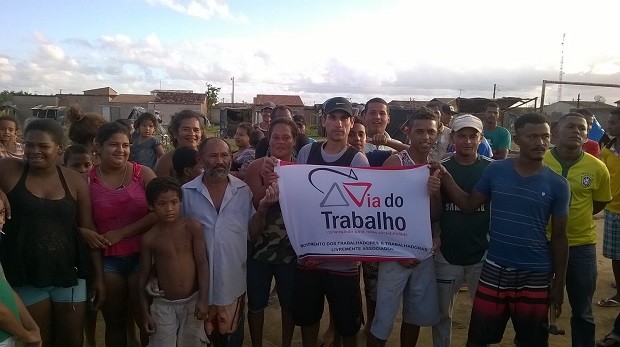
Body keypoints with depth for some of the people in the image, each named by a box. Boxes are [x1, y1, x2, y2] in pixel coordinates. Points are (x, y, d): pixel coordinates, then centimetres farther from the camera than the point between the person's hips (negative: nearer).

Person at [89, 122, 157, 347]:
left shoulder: (143, 173, -4)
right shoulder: (88, 179, 0)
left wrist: (121, 233, -13)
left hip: (141, 255, -1)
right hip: (107, 259, 1)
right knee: (114, 322, 17)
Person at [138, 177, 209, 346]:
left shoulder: (192, 228, -8)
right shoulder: (149, 238, -5)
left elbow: (202, 264, -7)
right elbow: (143, 276, 3)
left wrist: (202, 299, -11)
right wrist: (144, 312, 3)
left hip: (192, 301, 0)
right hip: (163, 305, 0)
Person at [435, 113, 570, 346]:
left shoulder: (558, 185, -5)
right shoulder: (495, 170, -3)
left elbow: (558, 237, 1)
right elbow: (469, 205, 2)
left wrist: (559, 284, 3)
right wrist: (444, 176, -9)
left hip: (535, 275, 0)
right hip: (495, 269, 1)